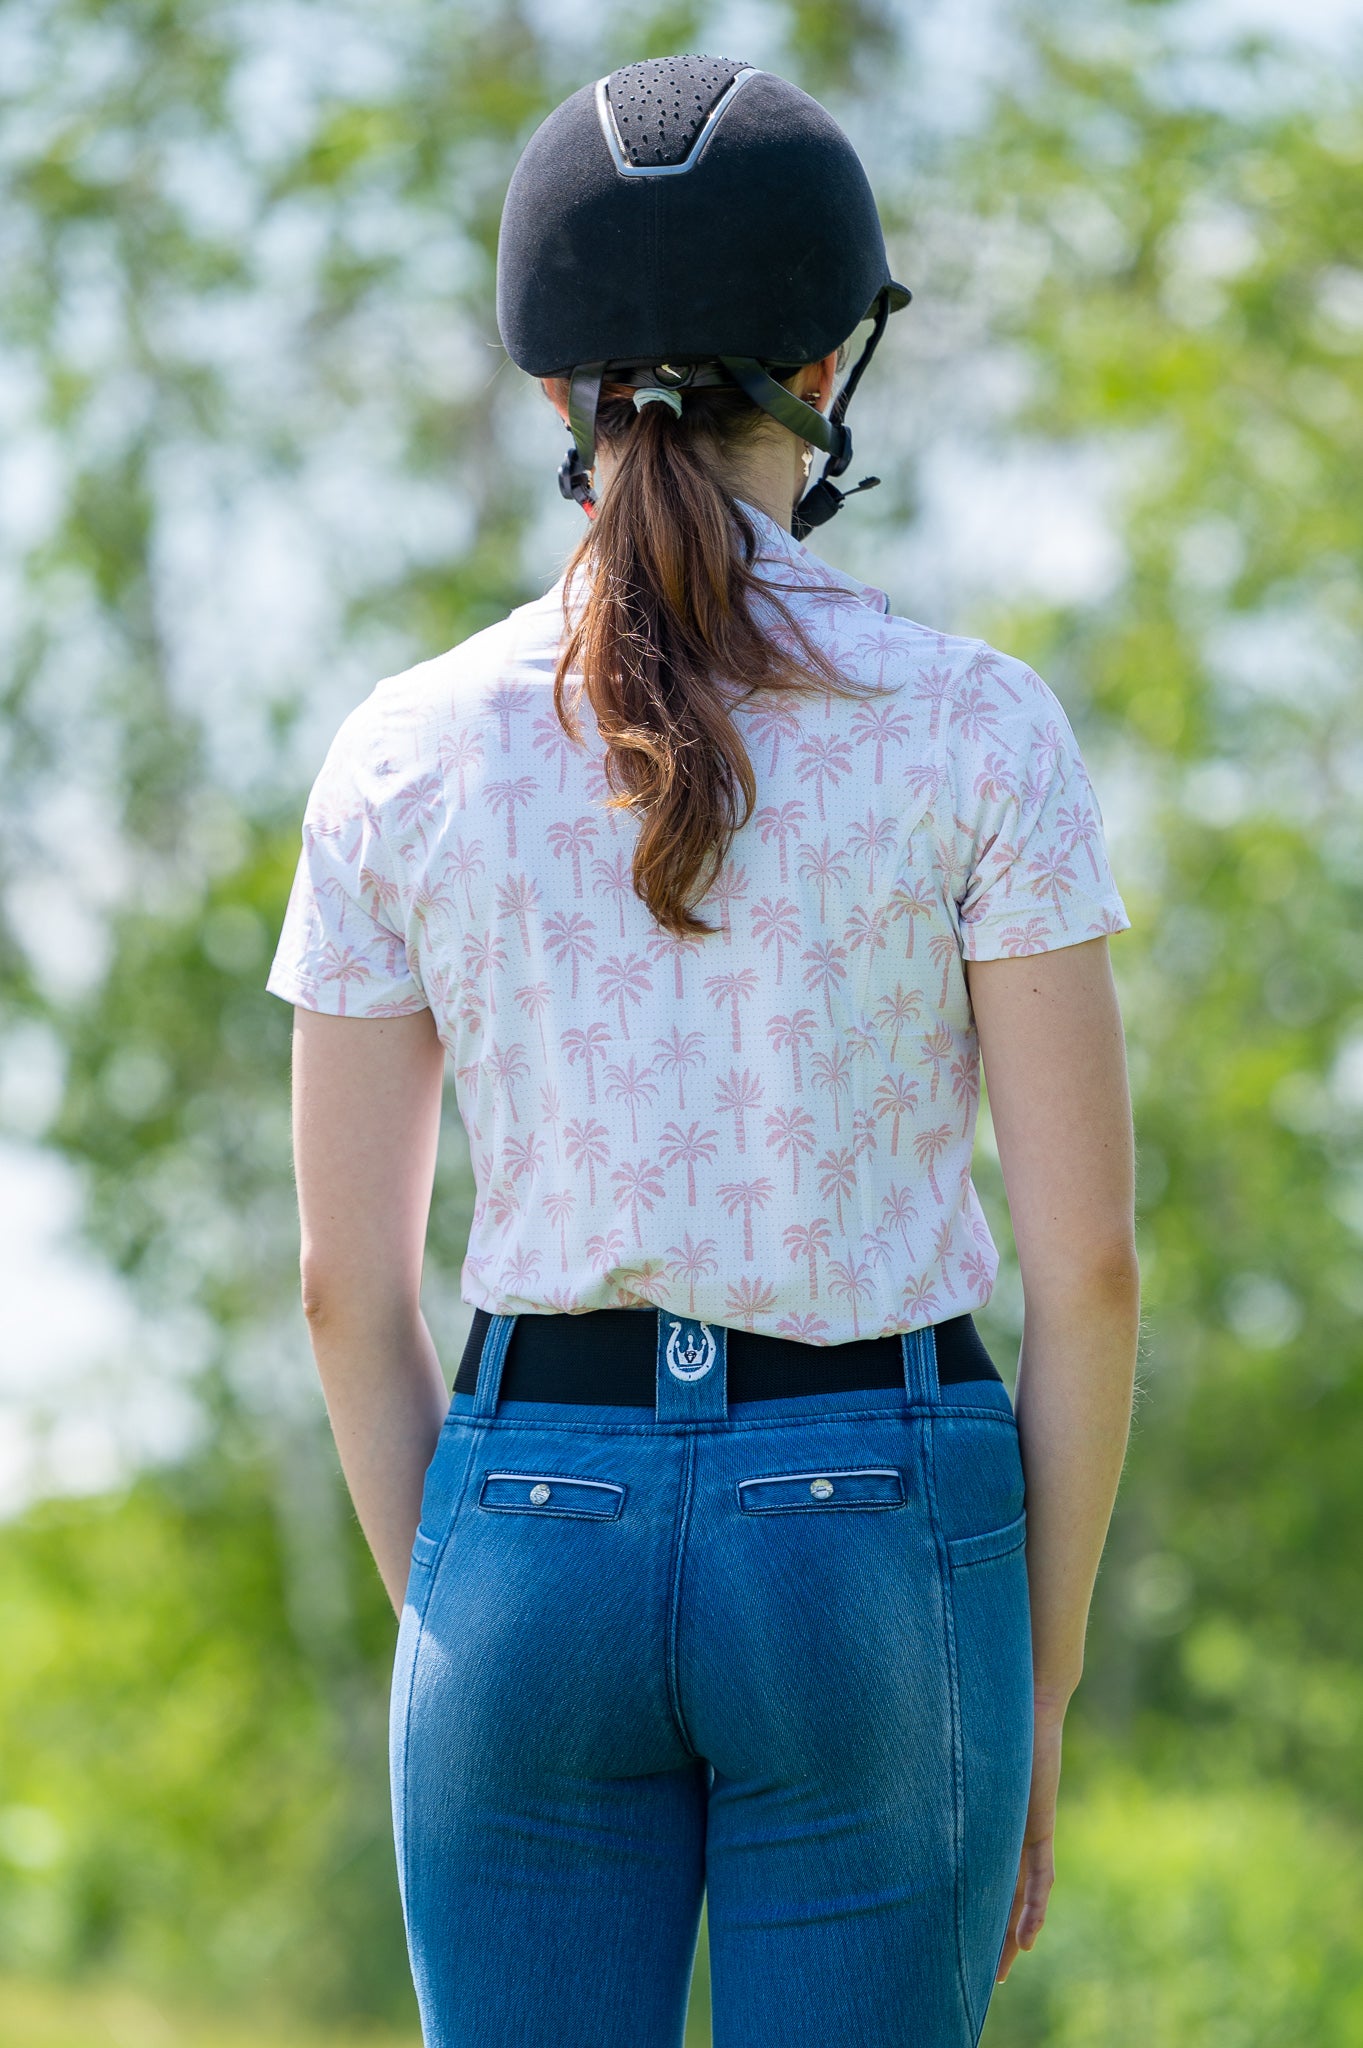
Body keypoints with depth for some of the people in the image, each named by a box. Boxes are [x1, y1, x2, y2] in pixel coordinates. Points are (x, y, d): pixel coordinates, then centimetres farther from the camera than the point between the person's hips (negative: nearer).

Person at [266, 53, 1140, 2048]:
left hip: (536, 1529, 2)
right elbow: (1087, 1259, -6)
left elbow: (351, 1288, 2)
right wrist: (1040, 1701, 3)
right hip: (872, 1550, -1)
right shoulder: (974, 728, -7)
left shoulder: (406, 757, -1)